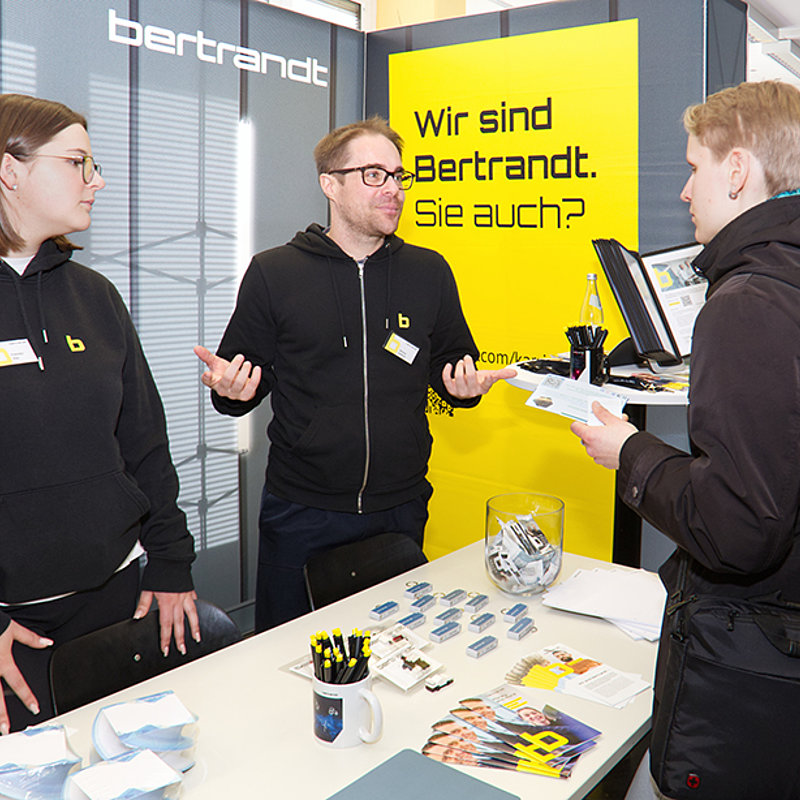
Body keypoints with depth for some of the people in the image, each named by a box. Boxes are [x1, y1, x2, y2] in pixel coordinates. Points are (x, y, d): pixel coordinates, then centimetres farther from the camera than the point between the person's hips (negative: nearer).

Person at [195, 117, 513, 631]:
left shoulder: (430, 272, 6)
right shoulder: (274, 273, -1)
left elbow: (453, 361, 13)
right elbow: (242, 375, 4)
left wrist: (465, 383, -9)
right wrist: (232, 388, -19)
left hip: (400, 511, 2)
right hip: (300, 515, -2)